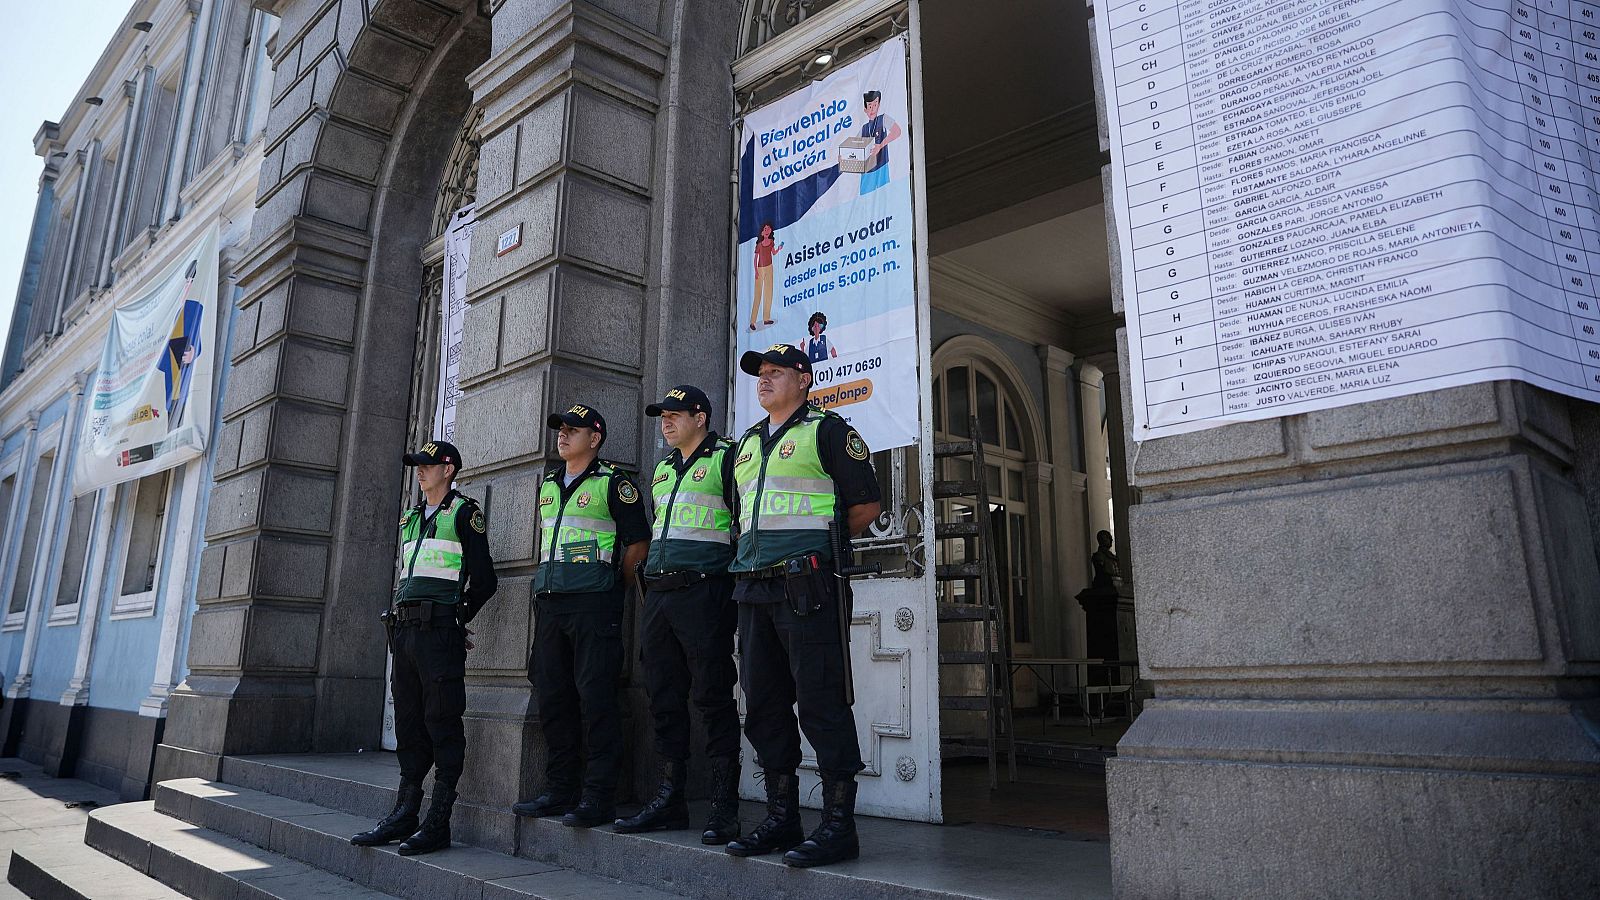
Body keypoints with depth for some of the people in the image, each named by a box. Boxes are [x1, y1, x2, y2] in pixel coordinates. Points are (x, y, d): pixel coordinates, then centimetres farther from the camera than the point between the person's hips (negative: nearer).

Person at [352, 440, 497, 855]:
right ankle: (405, 814, 18)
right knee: (408, 724, 11)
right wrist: (397, 625, 16)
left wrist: (456, 619, 2)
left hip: (438, 629, -8)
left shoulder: (464, 512, -2)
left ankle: (438, 824, -1)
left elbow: (483, 580, -6)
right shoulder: (410, 518, 22)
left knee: (442, 724, -5)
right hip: (404, 628, 8)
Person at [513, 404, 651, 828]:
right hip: (549, 601, 8)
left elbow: (638, 542, -5)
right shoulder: (548, 483, 19)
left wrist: (612, 584, -1)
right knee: (553, 697, 9)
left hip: (593, 602, -8)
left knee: (596, 697, -8)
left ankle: (599, 796, -3)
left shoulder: (612, 482, -3)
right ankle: (560, 791, 19)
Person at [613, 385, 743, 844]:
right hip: (658, 593, 8)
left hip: (703, 591, -8)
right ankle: (670, 799, 19)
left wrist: (735, 574, -10)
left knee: (713, 698, -6)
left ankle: (724, 807, 1)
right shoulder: (662, 470, 22)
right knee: (664, 699, 10)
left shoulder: (724, 459, -2)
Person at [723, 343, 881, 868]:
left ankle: (838, 826, 1)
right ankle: (781, 819, 21)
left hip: (805, 584, -8)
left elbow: (866, 504, -2)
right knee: (764, 706, 10)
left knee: (821, 702, -7)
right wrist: (754, 549, 15)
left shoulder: (826, 430, 0)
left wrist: (815, 536, 3)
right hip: (752, 588, 8)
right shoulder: (746, 445, 21)